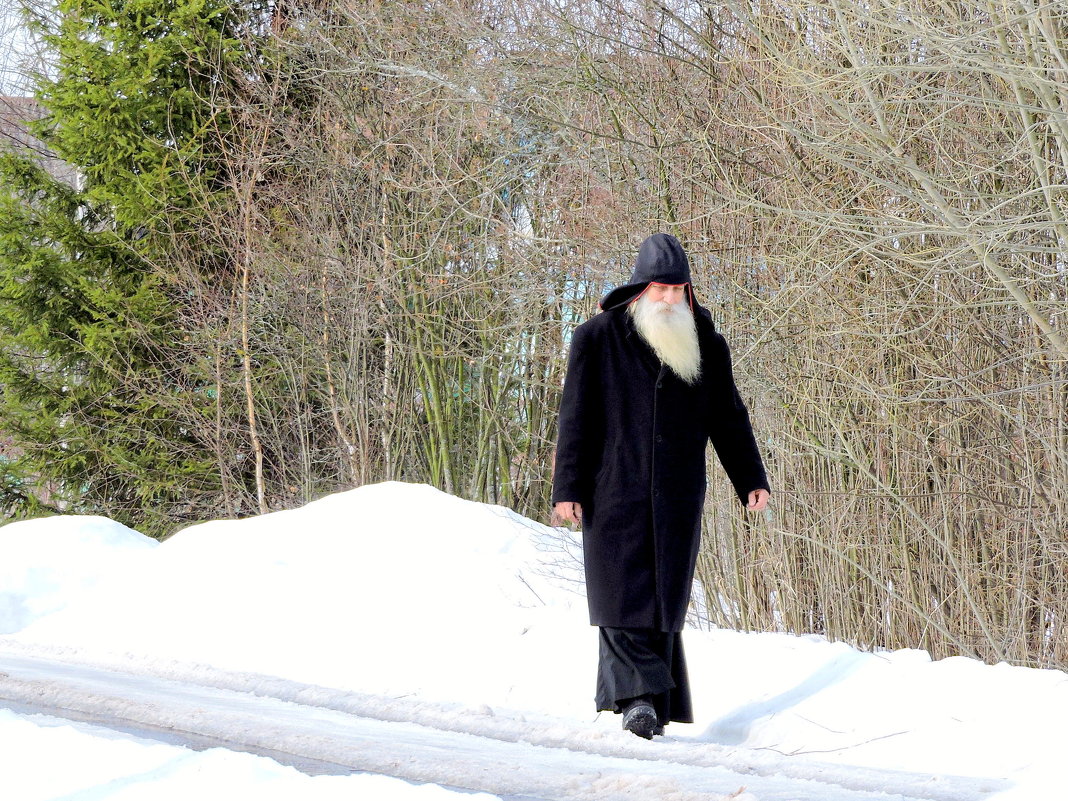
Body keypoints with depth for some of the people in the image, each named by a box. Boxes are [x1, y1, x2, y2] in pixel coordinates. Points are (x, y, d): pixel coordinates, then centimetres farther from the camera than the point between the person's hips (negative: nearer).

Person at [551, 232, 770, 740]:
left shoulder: (705, 344, 10)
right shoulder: (599, 337, 1)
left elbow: (728, 418, 17)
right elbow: (576, 416, -1)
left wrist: (751, 480, 12)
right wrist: (568, 488, -6)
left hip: (678, 495, 3)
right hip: (615, 490, -2)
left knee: (665, 597, 1)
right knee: (625, 592, -10)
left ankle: (643, 704, 4)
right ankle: (640, 695, -14)